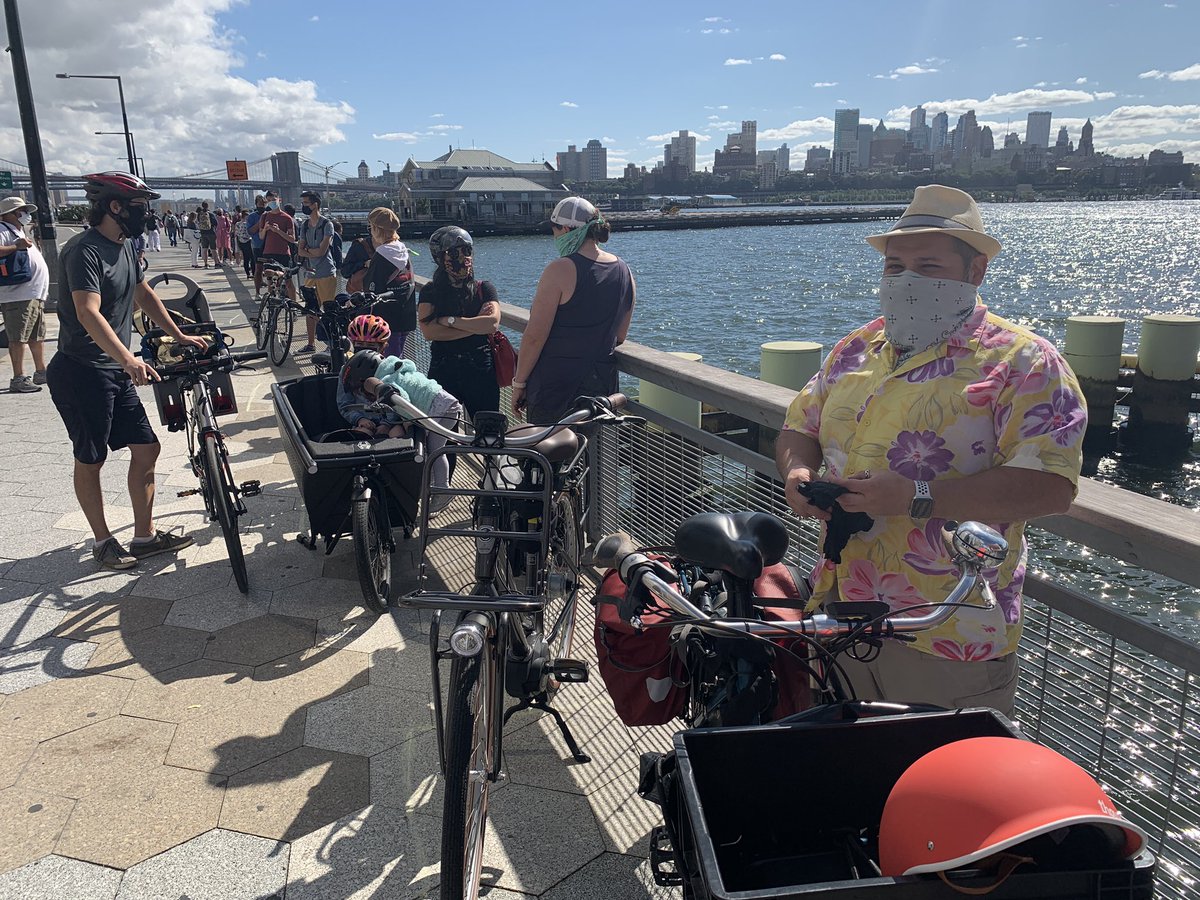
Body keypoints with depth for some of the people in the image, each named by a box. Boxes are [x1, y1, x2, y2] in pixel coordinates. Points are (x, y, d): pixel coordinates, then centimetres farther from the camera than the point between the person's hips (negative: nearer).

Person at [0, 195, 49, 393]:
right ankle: (18, 379, -8)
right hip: (20, 295, -10)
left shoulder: (19, 232, 24)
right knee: (18, 337, -9)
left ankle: (41, 372, 26)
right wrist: (16, 247, -24)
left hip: (35, 294, 10)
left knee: (38, 336, 17)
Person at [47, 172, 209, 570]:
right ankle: (103, 541, 20)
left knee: (146, 448, 7)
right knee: (90, 460, 6)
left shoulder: (124, 246, 10)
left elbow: (143, 294, 24)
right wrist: (129, 360, -44)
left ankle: (145, 535, 18)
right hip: (81, 373, -8)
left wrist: (180, 336, 22)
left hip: (116, 373, 9)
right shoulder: (84, 251, -19)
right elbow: (88, 313, -32)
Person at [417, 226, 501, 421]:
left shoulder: (484, 288, 5)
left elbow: (493, 323, -13)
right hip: (442, 372, 1)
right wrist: (476, 325, -10)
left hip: (481, 371, 0)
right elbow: (428, 331, -10)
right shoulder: (430, 291, 6)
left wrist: (449, 320, -10)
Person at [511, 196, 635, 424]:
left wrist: (519, 383, -6)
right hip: (603, 386, 7)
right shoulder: (625, 272, 7)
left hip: (555, 388, -7)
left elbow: (534, 336, -15)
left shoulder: (560, 270, -15)